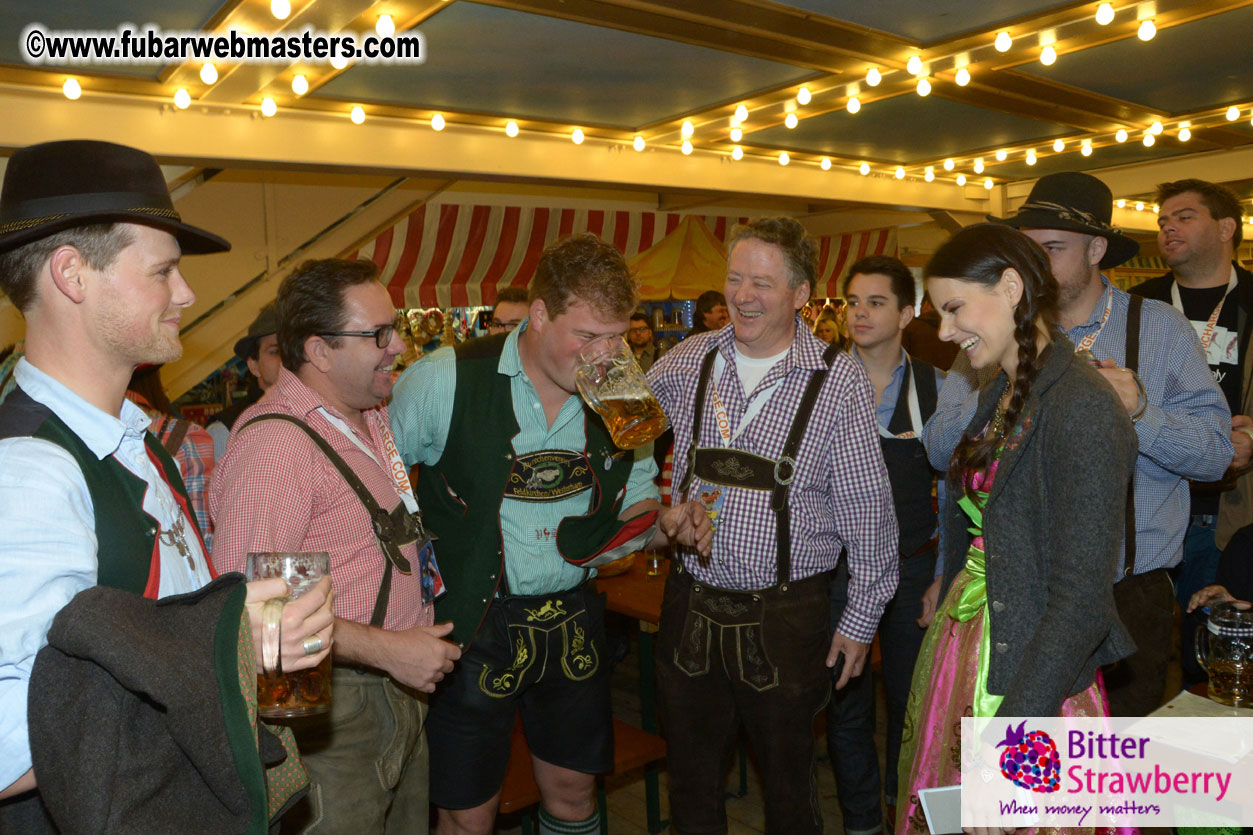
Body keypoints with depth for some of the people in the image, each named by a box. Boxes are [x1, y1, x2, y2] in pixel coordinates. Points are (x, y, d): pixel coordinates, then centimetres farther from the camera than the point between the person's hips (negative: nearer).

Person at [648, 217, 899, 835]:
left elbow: (868, 510, -5)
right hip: (691, 603, 3)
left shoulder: (839, 381, -10)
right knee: (690, 782, 19)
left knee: (787, 783, 17)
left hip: (786, 615, -3)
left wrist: (861, 618, -2)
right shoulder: (689, 362, 0)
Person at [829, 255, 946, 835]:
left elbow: (951, 488, 2)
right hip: (837, 567, 0)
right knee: (846, 704, 10)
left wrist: (943, 577, -1)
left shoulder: (935, 387, -1)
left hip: (913, 569, 1)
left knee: (911, 700, 16)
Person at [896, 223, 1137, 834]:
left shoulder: (1082, 406, -20)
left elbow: (1081, 600, -23)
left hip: (1032, 681, -8)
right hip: (964, 655, 8)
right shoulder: (998, 394, 7)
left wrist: (1010, 733, -23)